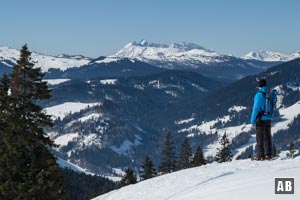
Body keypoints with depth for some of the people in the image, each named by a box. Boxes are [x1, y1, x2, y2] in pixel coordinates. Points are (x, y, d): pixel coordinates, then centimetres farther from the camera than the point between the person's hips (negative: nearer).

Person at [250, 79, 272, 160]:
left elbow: (256, 108, -15)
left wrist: (252, 121, -10)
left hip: (261, 119, -6)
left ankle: (261, 155, -3)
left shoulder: (259, 95, -13)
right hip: (268, 119, 6)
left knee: (260, 137, -2)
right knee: (268, 137, 12)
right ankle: (268, 154, 14)